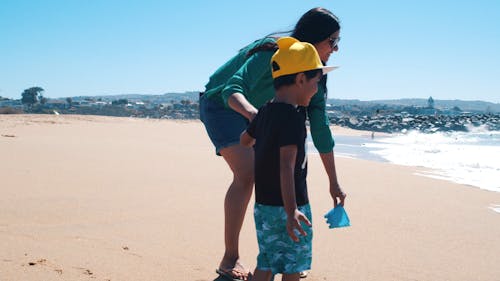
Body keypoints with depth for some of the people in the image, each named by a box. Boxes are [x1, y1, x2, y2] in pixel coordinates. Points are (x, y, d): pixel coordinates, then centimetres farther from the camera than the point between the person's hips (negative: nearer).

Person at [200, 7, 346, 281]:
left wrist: (334, 182, -5)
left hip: (251, 112, 8)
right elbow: (233, 89, -42)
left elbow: (320, 127, -5)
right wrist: (252, 113, -65)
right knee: (246, 173, -25)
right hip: (220, 104, -8)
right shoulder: (272, 53, -30)